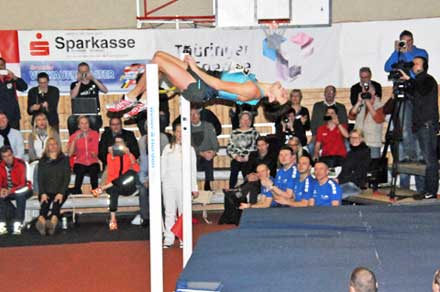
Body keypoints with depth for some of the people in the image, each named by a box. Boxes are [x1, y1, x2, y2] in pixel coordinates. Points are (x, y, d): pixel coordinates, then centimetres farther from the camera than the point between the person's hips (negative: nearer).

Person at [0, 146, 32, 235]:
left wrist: (10, 191, -38)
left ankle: (17, 225, -37)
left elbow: (23, 184, -23)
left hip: (21, 190, -4)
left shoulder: (20, 164, -18)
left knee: (20, 194, -38)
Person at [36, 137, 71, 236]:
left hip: (60, 191, -1)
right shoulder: (43, 161, 17)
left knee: (56, 203, -34)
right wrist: (42, 193, -11)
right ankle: (42, 222, -60)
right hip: (46, 191, 1)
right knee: (45, 204, -32)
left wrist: (61, 193, -13)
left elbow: (67, 178, 3)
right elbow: (40, 178, 7)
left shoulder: (64, 159, 13)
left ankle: (53, 222, -61)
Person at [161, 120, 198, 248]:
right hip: (169, 183, 2)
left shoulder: (190, 149, 6)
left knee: (184, 211, -2)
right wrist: (163, 181, 2)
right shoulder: (168, 148, 10)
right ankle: (168, 239, 7)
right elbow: (163, 167, 10)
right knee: (169, 212, 3)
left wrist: (194, 187, 5)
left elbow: (193, 170, 7)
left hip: (183, 184, -1)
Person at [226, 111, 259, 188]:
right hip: (235, 161, 2)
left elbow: (256, 148, -2)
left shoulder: (254, 132, 7)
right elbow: (229, 148, 11)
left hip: (248, 161, -2)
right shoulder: (234, 133, 14)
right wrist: (236, 156, -4)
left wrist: (247, 157, -10)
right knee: (233, 178, -4)